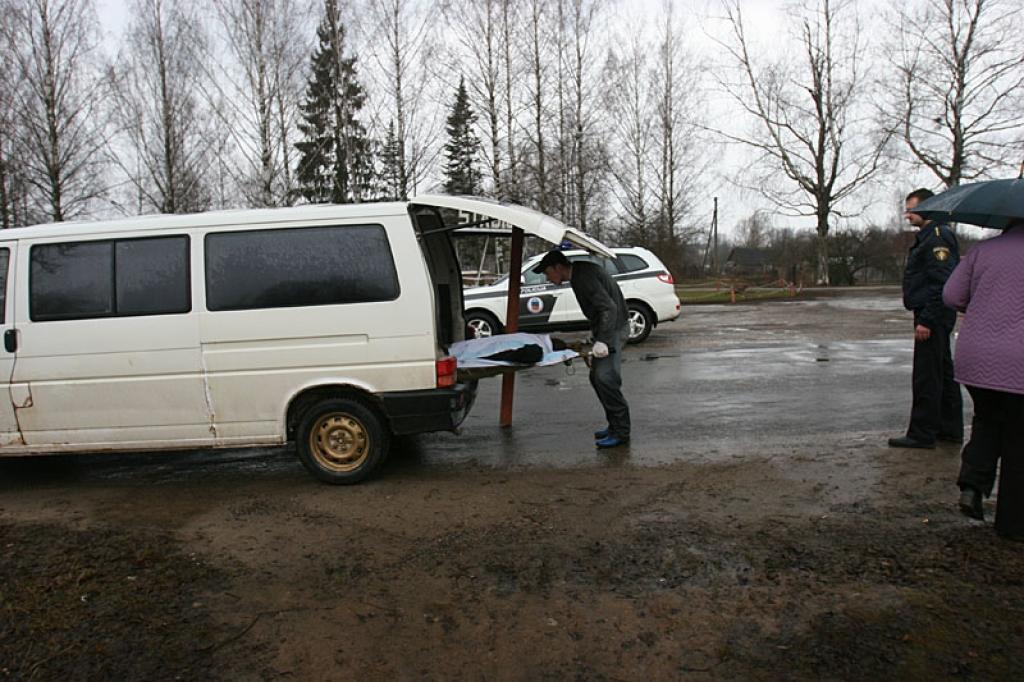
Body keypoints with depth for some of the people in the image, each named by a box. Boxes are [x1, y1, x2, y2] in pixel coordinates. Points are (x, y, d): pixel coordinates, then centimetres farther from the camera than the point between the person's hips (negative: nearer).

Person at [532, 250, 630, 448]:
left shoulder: (584, 277, -20)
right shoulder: (579, 273, 12)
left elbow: (609, 307, -27)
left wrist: (602, 340, -32)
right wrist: (596, 337, 21)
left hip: (614, 328, -11)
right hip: (606, 329, 11)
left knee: (605, 378, -16)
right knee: (596, 377, 13)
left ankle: (621, 431, -9)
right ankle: (615, 425, 21)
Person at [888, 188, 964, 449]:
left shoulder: (938, 237, -15)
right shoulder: (926, 236, 17)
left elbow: (943, 283, -23)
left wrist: (927, 320, -24)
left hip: (933, 317, -11)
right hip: (935, 317, 11)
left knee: (926, 378, -6)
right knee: (943, 374, 16)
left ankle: (922, 434, 0)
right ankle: (951, 430, 26)